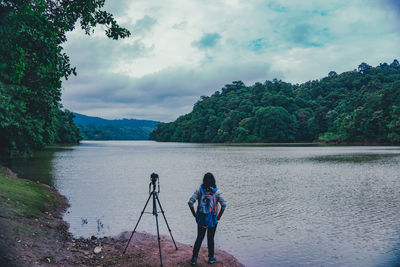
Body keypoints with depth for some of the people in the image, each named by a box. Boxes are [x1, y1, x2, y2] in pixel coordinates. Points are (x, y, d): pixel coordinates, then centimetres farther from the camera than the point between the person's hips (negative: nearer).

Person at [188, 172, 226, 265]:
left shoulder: (199, 190, -5)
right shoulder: (217, 192, -9)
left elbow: (190, 202, -11)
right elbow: (224, 205, -15)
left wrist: (195, 214, 0)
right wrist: (219, 216, -4)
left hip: (201, 219, 1)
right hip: (212, 220, -1)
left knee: (199, 238, 15)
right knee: (211, 238, 15)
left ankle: (194, 258, 17)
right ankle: (211, 258, 26)